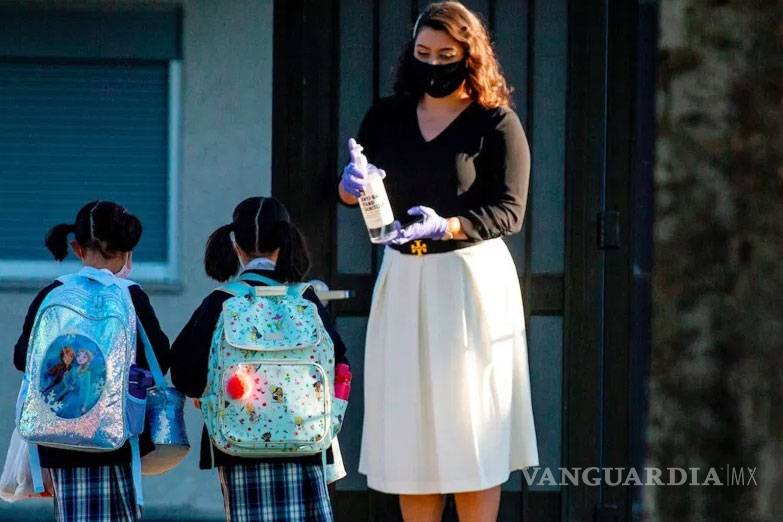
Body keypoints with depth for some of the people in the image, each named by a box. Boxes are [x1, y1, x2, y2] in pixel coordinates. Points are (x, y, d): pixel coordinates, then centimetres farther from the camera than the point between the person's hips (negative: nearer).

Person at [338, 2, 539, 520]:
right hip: (403, 281, 4)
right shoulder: (387, 117, 9)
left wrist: (445, 227, -25)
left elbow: (510, 212, -10)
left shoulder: (496, 123, -4)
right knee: (408, 426, 3)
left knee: (469, 425, -4)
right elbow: (353, 186, 1)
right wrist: (351, 185, -23)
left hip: (471, 281, -4)